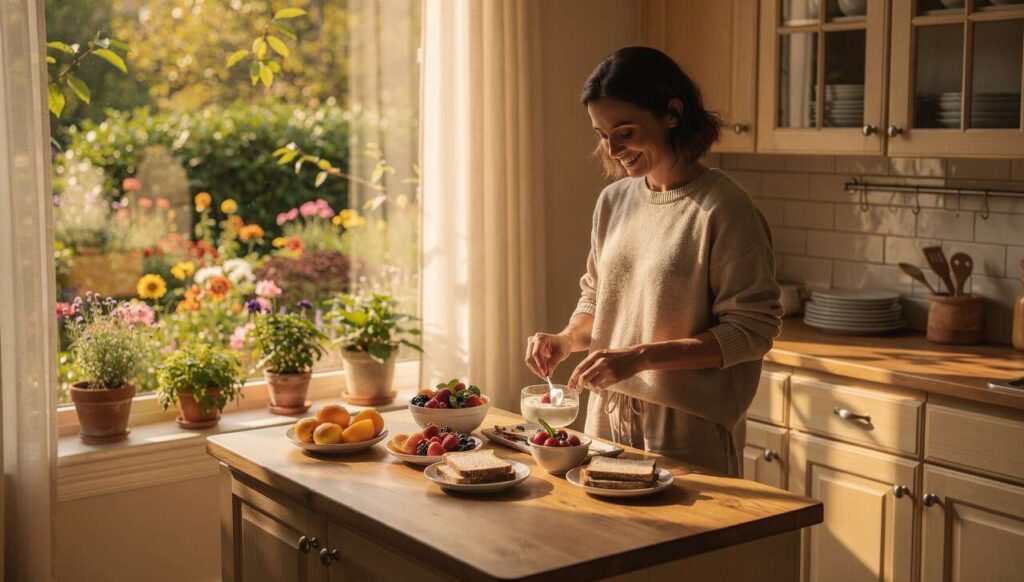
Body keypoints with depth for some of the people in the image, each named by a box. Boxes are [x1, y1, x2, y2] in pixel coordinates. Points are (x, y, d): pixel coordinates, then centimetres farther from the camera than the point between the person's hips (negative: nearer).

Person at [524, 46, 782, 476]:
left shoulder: (724, 210, -14)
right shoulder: (614, 201, 6)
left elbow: (752, 331, -15)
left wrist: (640, 356, -22)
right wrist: (567, 339, -4)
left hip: (689, 429, -6)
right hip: (608, 415, 6)